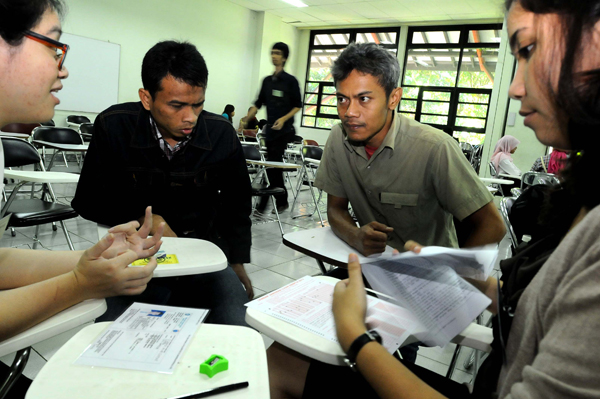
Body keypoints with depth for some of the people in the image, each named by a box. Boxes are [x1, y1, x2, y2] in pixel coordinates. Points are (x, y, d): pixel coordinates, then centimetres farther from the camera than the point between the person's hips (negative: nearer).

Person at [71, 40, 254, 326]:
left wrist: (238, 264, 8)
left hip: (205, 253, 1)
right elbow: (87, 202, 3)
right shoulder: (113, 127, -10)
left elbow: (237, 205, 9)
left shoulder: (221, 134, -7)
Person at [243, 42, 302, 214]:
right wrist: (246, 120, 0)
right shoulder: (267, 80, 13)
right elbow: (258, 103, 14)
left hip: (284, 130, -6)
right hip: (269, 129, 6)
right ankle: (281, 201, 20)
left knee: (272, 165, -8)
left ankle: (264, 204, -3)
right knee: (274, 166, 9)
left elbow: (298, 106, -5)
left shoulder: (291, 80, -4)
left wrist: (284, 119, -19)